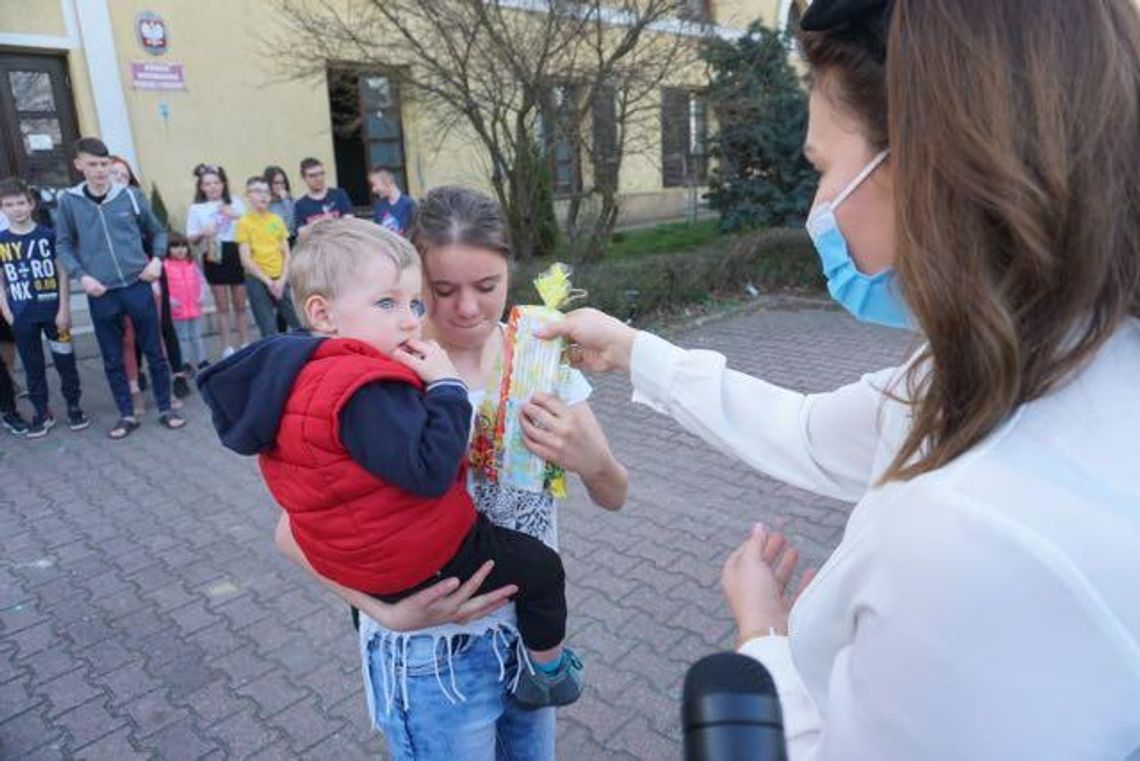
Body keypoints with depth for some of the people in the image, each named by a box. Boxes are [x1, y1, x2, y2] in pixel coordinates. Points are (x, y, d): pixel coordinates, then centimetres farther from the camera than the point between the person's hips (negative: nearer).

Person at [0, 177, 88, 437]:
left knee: (65, 360, 5)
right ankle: (42, 413, 21)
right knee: (33, 366, 10)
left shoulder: (48, 235, -3)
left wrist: (64, 309, -7)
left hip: (53, 311, -2)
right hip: (22, 317, 2)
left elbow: (62, 273, -3)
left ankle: (74, 407, 19)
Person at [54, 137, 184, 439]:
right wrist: (81, 276, -7)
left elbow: (157, 232, 12)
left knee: (154, 351, 6)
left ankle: (165, 409, 19)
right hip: (101, 294, 0)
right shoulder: (69, 201, 0)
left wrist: (157, 259, -4)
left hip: (137, 287, 0)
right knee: (112, 359, 9)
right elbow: (64, 246, 6)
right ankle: (126, 415, 21)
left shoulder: (131, 196, 1)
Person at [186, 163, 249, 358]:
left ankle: (246, 345, 18)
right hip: (213, 257, -1)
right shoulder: (196, 208, 3)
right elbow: (191, 239, 3)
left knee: (240, 304, 9)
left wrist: (238, 217, -11)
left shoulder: (235, 203, 6)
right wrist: (202, 234, -17)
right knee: (222, 306, 5)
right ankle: (227, 348, 12)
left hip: (236, 254, 1)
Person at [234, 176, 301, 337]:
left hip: (280, 279, 4)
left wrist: (282, 280, -5)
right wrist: (268, 282, -11)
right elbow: (246, 260, -8)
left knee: (299, 323, 5)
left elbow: (286, 254, 7)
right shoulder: (244, 222, -4)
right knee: (269, 329, 0)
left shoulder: (277, 220, 7)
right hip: (258, 280, -4)